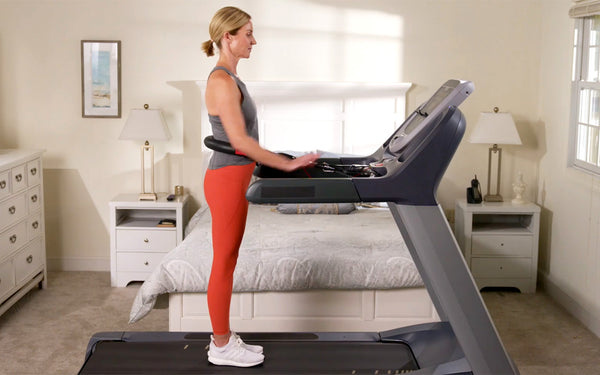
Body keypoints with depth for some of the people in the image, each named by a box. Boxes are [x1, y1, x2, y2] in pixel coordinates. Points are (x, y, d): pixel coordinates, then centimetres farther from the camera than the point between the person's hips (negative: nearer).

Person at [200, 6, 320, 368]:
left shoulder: (231, 79, 14)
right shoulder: (221, 81, -17)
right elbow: (239, 140, -23)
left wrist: (278, 163, 18)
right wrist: (288, 164, -23)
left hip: (234, 179, 10)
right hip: (227, 181, -10)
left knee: (227, 264, 15)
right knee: (224, 266, 0)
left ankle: (223, 338, 25)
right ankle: (221, 347, 12)